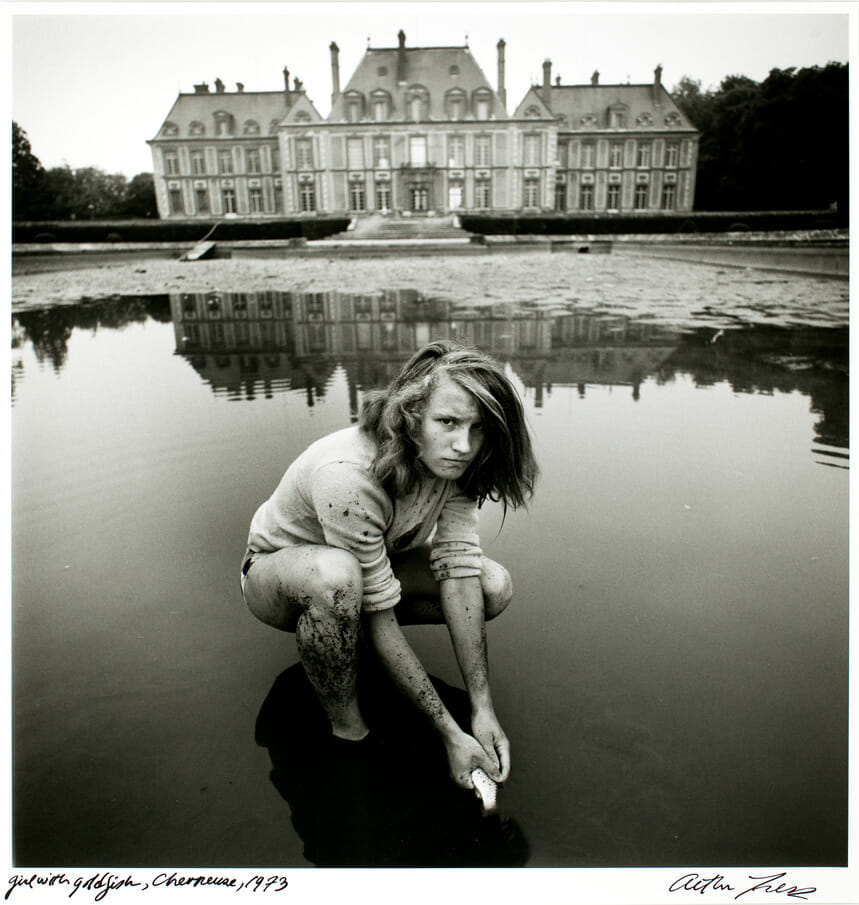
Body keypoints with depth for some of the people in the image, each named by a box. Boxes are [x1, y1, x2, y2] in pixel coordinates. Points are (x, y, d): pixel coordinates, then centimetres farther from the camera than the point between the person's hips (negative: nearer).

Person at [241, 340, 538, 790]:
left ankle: (344, 632, 7)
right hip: (275, 568, -5)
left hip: (376, 561, 6)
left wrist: (482, 709, -25)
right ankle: (347, 729, -16)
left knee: (495, 587, -12)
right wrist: (449, 734, -30)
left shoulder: (452, 463, -19)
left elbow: (459, 573, -22)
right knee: (336, 575, -42)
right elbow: (379, 618, -34)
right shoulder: (348, 476, -39)